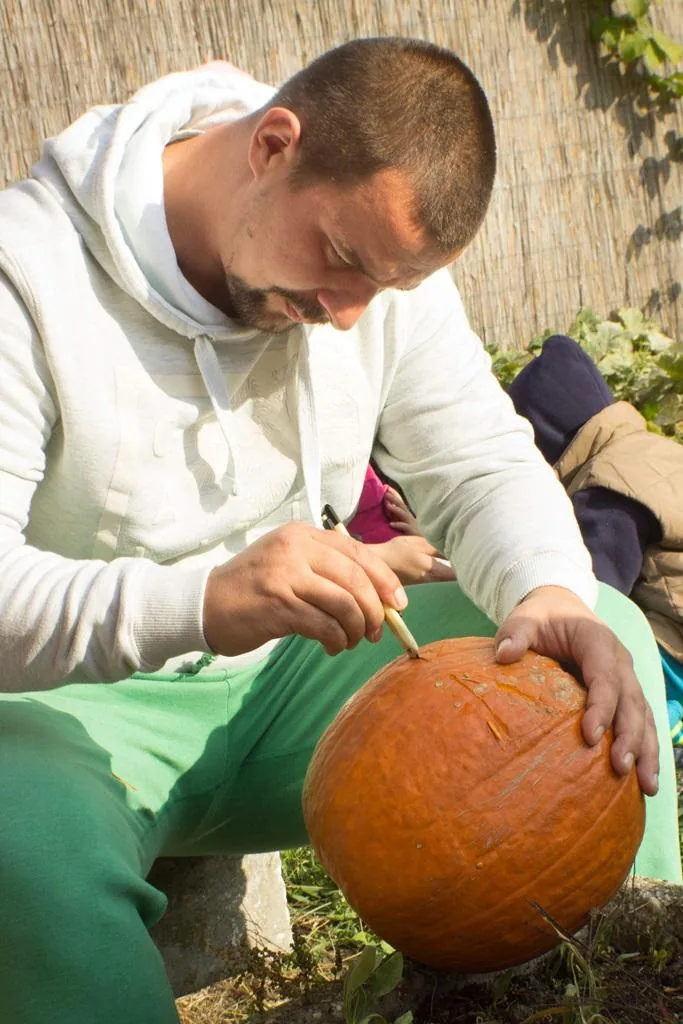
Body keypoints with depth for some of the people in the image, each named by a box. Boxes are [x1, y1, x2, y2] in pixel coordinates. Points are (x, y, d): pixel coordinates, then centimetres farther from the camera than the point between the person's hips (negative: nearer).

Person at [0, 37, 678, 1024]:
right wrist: (198, 603, -45)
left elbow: (483, 464, 0)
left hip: (294, 672, 6)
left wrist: (551, 594, -23)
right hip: (89, 700, -5)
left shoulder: (379, 237, -3)